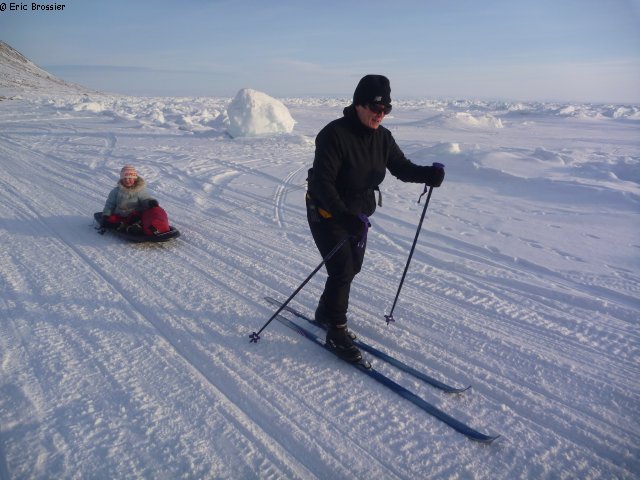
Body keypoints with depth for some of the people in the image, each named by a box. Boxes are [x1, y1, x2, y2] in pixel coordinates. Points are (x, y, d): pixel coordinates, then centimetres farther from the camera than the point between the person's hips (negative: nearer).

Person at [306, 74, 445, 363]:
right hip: (327, 214, -7)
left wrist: (427, 174, -17)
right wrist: (343, 215, -44)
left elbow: (401, 167, 4)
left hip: (358, 214, 8)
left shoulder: (382, 137, -2)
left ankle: (325, 313, 40)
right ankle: (336, 333, 8)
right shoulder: (335, 134, -24)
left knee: (352, 268, 16)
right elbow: (321, 182, -30)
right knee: (342, 271, -10)